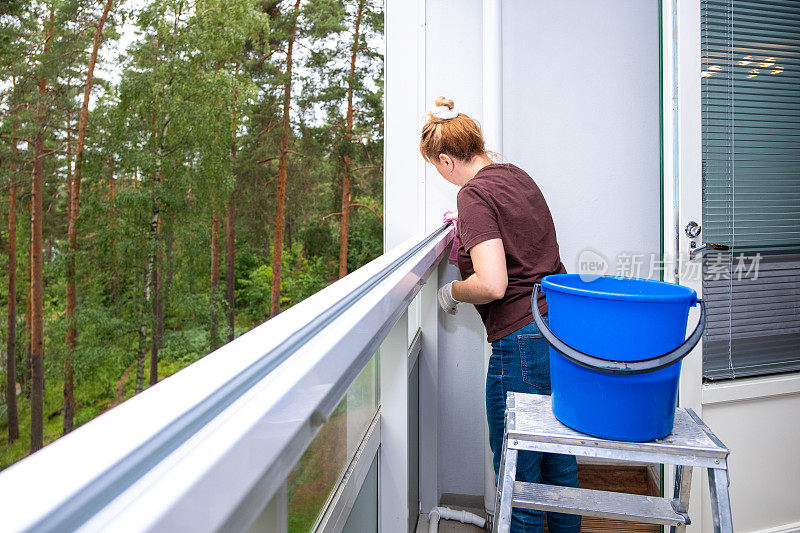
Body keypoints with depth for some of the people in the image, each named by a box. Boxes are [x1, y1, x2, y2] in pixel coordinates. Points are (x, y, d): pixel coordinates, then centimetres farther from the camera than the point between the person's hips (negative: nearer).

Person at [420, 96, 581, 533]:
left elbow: (492, 284, -24)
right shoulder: (518, 176, 12)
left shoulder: (474, 194, -13)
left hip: (523, 344, -9)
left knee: (519, 481, 8)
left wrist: (451, 292, -5)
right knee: (559, 465, 24)